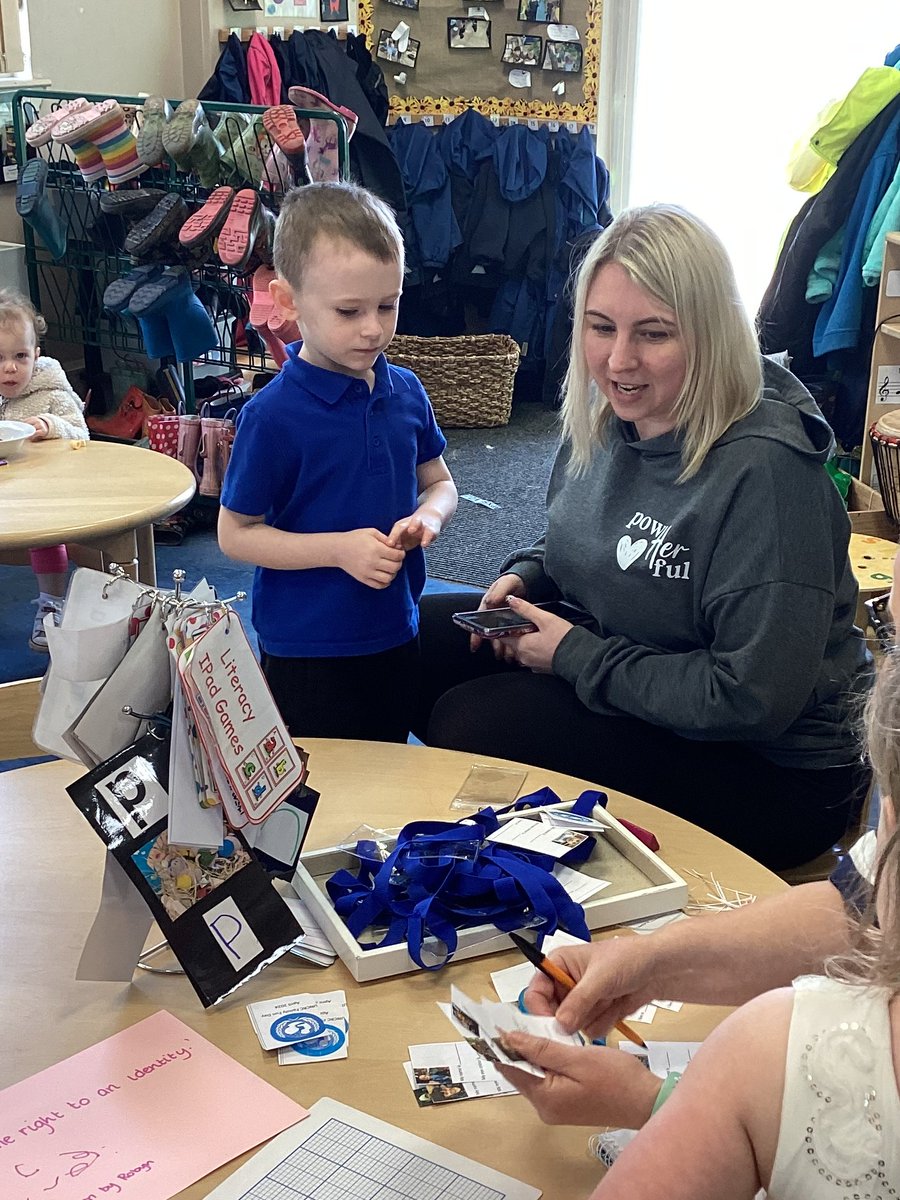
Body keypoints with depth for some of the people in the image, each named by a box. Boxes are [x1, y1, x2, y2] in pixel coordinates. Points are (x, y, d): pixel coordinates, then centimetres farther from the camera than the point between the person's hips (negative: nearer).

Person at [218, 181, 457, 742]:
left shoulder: (405, 391, -1)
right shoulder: (273, 415, -18)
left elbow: (439, 482, 12)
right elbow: (236, 533, -12)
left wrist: (427, 517, -11)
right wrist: (339, 549, -22)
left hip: (396, 633, 6)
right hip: (308, 650, -5)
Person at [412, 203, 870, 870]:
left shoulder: (764, 473, -29)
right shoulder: (608, 418, -3)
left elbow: (752, 698, -31)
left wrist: (575, 655, -22)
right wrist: (526, 577, -4)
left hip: (774, 770, -8)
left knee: (470, 722, -20)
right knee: (417, 638, 7)